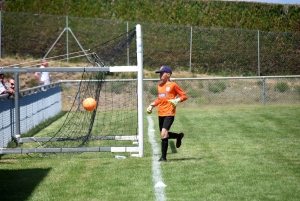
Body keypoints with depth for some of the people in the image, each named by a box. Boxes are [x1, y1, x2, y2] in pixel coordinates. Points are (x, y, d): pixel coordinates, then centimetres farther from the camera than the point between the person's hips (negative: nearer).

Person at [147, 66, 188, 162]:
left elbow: (184, 96, -2)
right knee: (163, 135, 12)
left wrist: (177, 100, -19)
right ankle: (179, 136, 39)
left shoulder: (173, 85, -5)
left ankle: (163, 157, -11)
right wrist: (152, 105, 17)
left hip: (169, 113, -8)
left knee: (164, 134, -18)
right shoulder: (159, 86, 15)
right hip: (160, 113, 8)